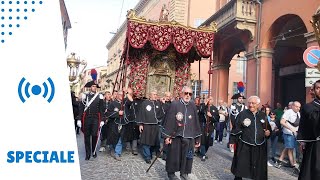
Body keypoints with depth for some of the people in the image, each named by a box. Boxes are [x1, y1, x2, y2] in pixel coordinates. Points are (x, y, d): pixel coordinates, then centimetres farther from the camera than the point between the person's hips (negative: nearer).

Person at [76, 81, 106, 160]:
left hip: (96, 119, -1)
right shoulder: (85, 96, 7)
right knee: (87, 136, 5)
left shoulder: (99, 97, 5)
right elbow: (81, 108, 5)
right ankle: (88, 153, 14)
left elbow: (102, 109, 4)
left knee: (95, 135, -5)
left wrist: (102, 120, -1)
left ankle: (94, 151, 16)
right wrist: (79, 119, 0)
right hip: (86, 119, 1)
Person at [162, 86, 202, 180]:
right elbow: (169, 120, -6)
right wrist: (167, 136, -8)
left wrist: (197, 138, 7)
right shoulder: (175, 104, -7)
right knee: (173, 156, 8)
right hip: (175, 136, -2)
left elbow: (196, 123, 6)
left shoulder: (193, 106, 3)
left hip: (189, 137, 3)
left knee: (187, 157, 8)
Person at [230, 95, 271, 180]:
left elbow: (268, 128, 19)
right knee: (240, 167, 4)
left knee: (259, 169, 11)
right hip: (244, 146, -3)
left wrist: (268, 132, -3)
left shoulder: (263, 115, 7)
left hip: (259, 147, 3)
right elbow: (236, 129, -4)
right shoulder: (242, 114, -3)